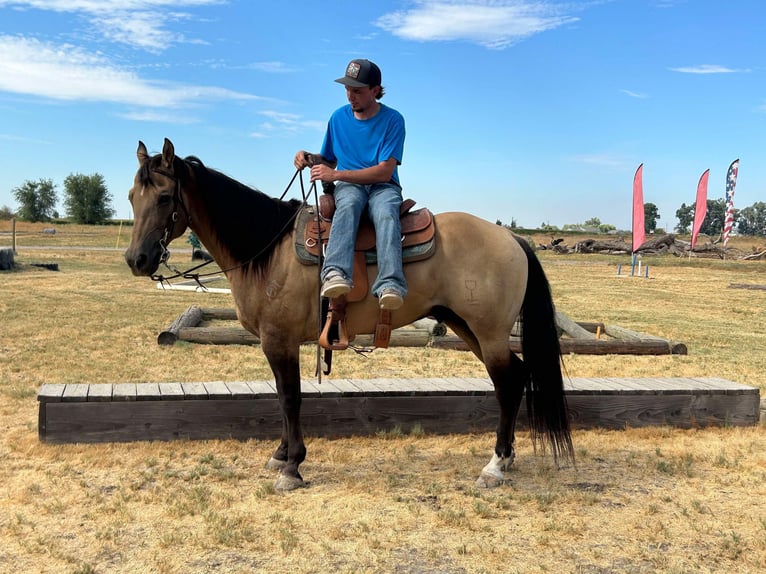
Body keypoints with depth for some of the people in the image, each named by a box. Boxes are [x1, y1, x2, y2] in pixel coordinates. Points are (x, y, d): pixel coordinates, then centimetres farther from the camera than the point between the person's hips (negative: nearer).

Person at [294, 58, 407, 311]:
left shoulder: (392, 120, -4)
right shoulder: (338, 118, 10)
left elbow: (384, 171, -12)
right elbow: (329, 161, 21)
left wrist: (335, 174, -18)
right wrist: (309, 159, -3)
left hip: (383, 186, -2)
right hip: (349, 186, 2)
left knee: (386, 214, -37)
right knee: (348, 204, -36)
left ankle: (390, 285, -57)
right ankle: (335, 273, -59)